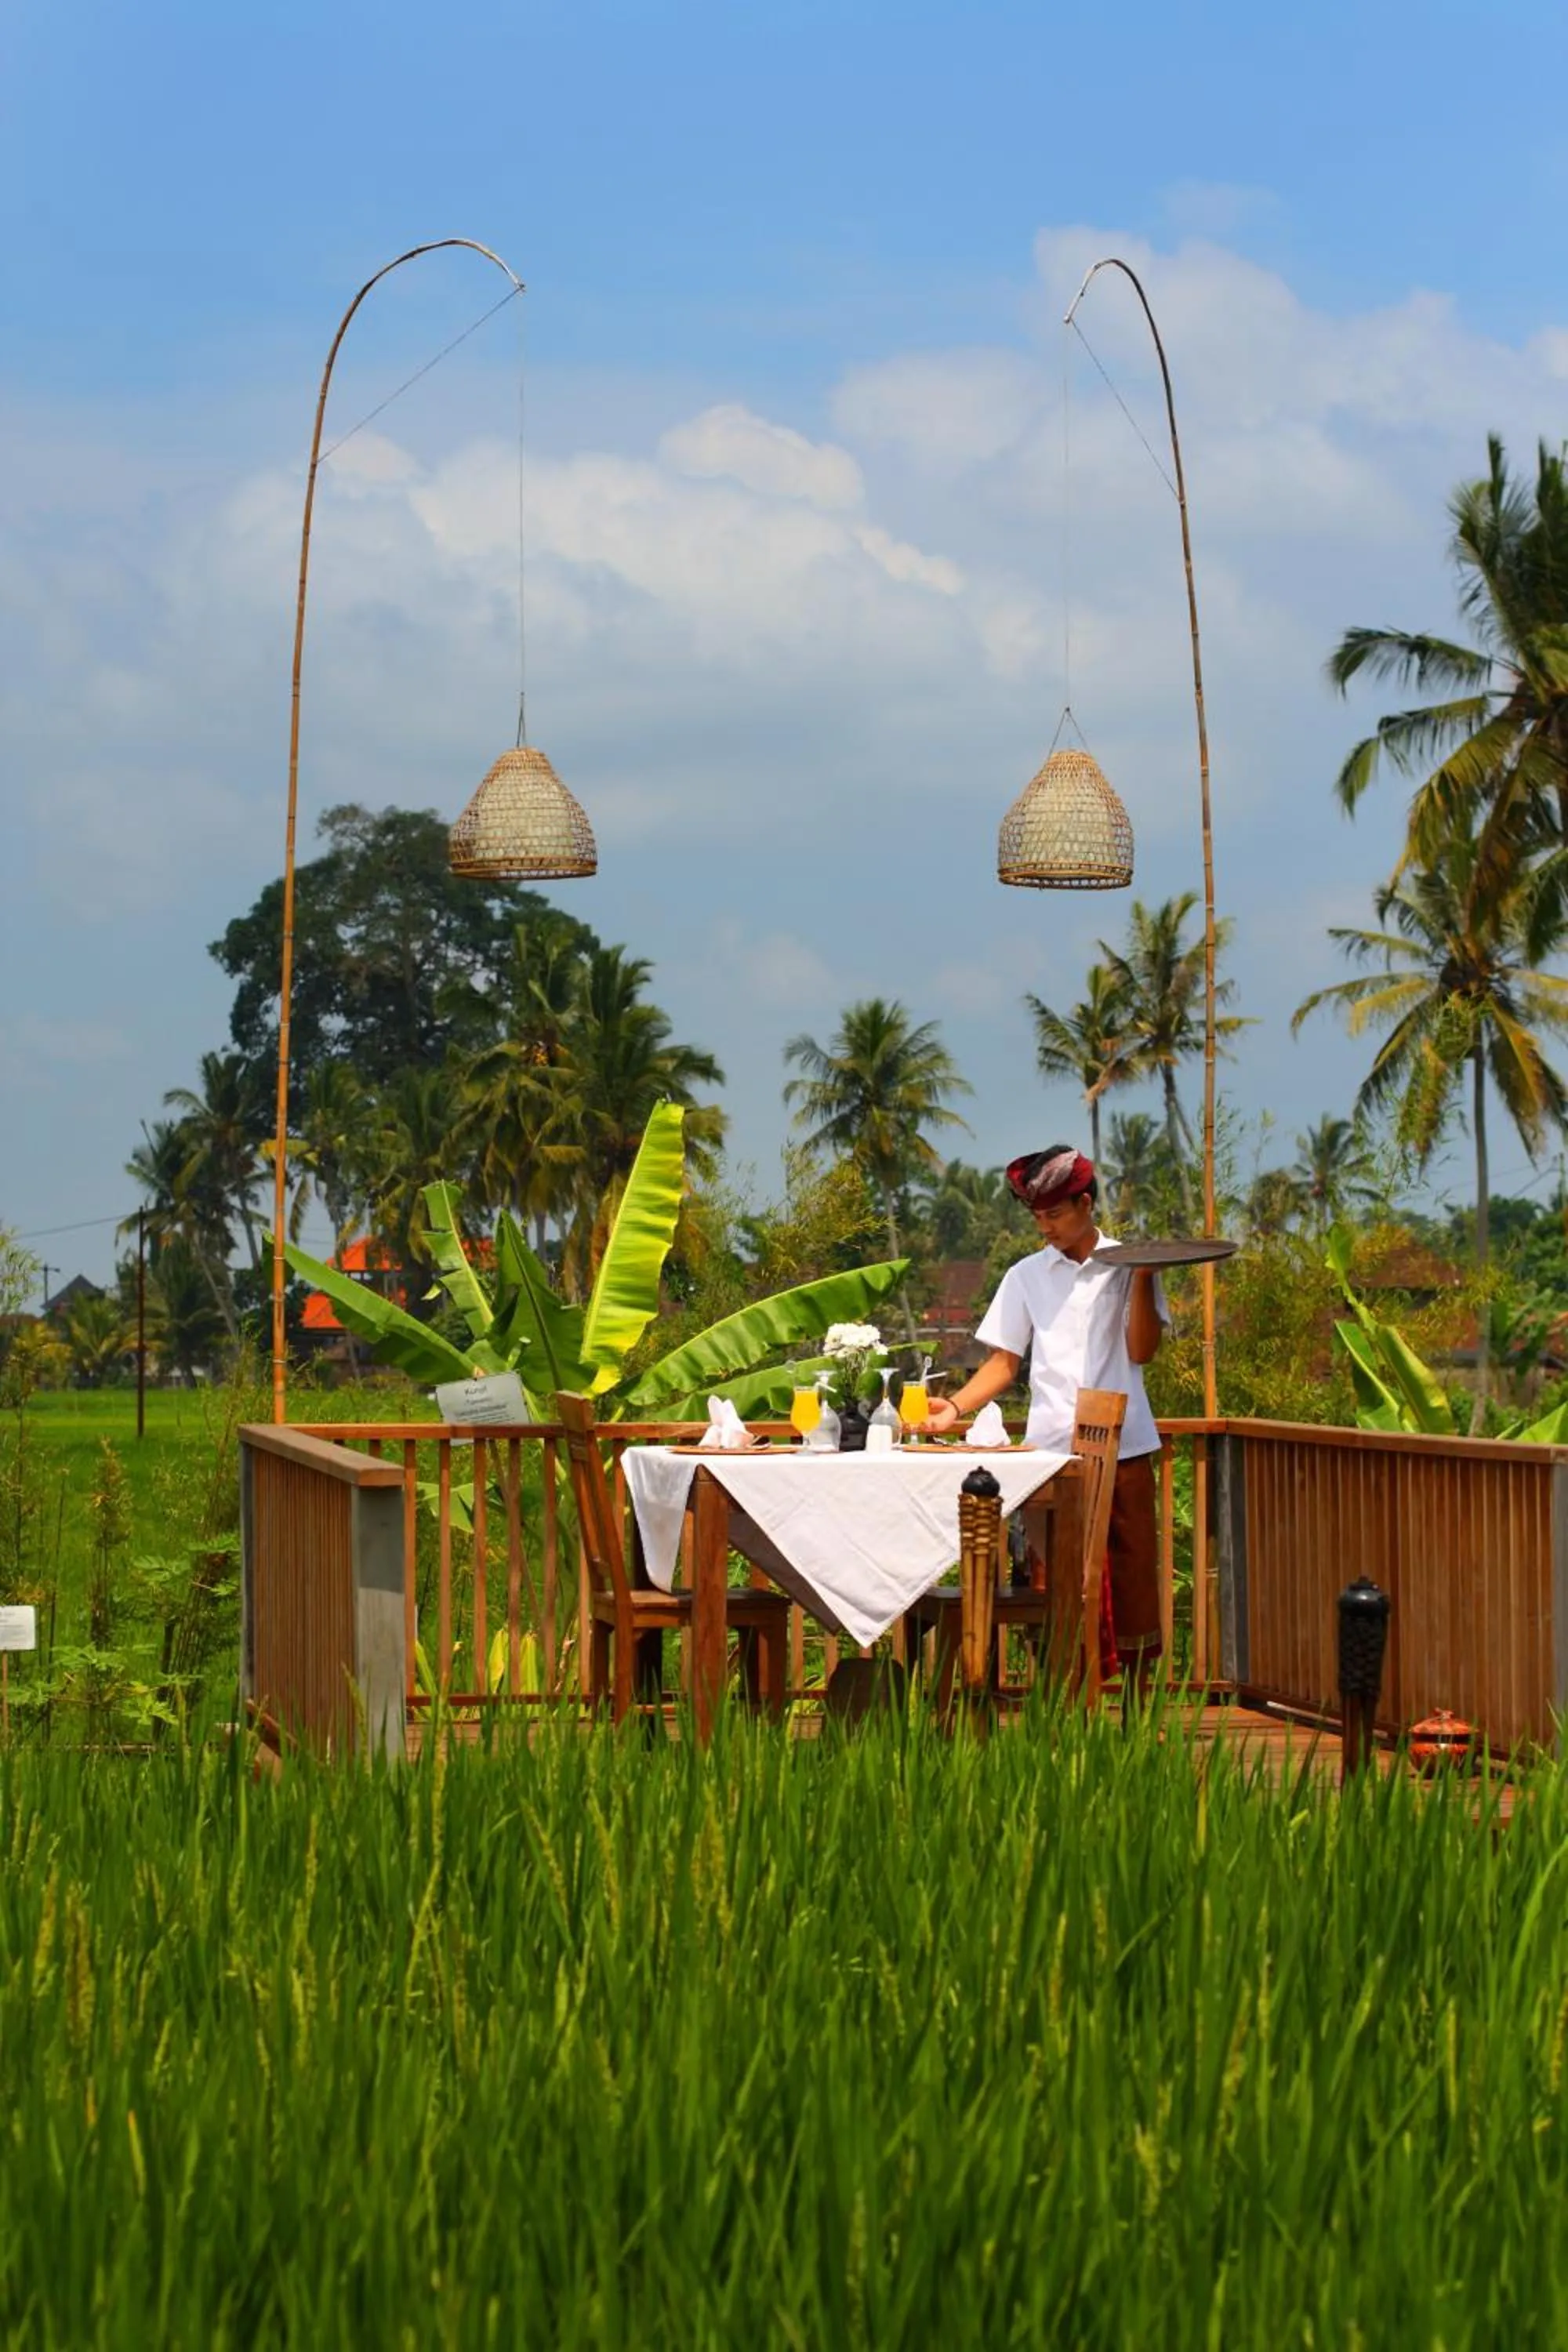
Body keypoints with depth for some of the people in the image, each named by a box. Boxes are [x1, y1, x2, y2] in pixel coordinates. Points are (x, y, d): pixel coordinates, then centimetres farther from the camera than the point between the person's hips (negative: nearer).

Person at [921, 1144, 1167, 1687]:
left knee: (1131, 1575, 2)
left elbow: (1142, 1350, -3)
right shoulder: (1027, 1277, 10)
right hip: (1050, 1452, 1)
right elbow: (1005, 1361, 9)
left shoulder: (1128, 1265, 6)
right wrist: (955, 1406, -5)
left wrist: (1142, 1279, -11)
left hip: (1123, 1450, -1)